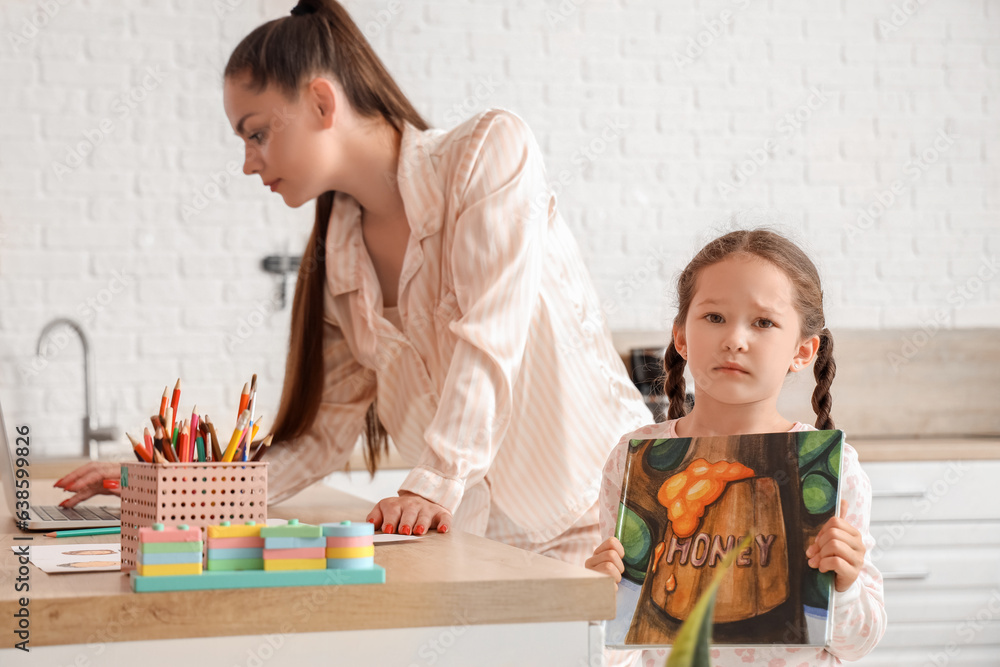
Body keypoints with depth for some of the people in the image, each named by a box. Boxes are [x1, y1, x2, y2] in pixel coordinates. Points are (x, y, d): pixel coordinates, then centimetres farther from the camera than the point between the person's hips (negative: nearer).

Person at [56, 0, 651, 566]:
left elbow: (489, 336, -16)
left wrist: (435, 486, -26)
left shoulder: (491, 149, -6)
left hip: (602, 512, -5)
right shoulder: (336, 264, 9)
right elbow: (319, 436, 10)